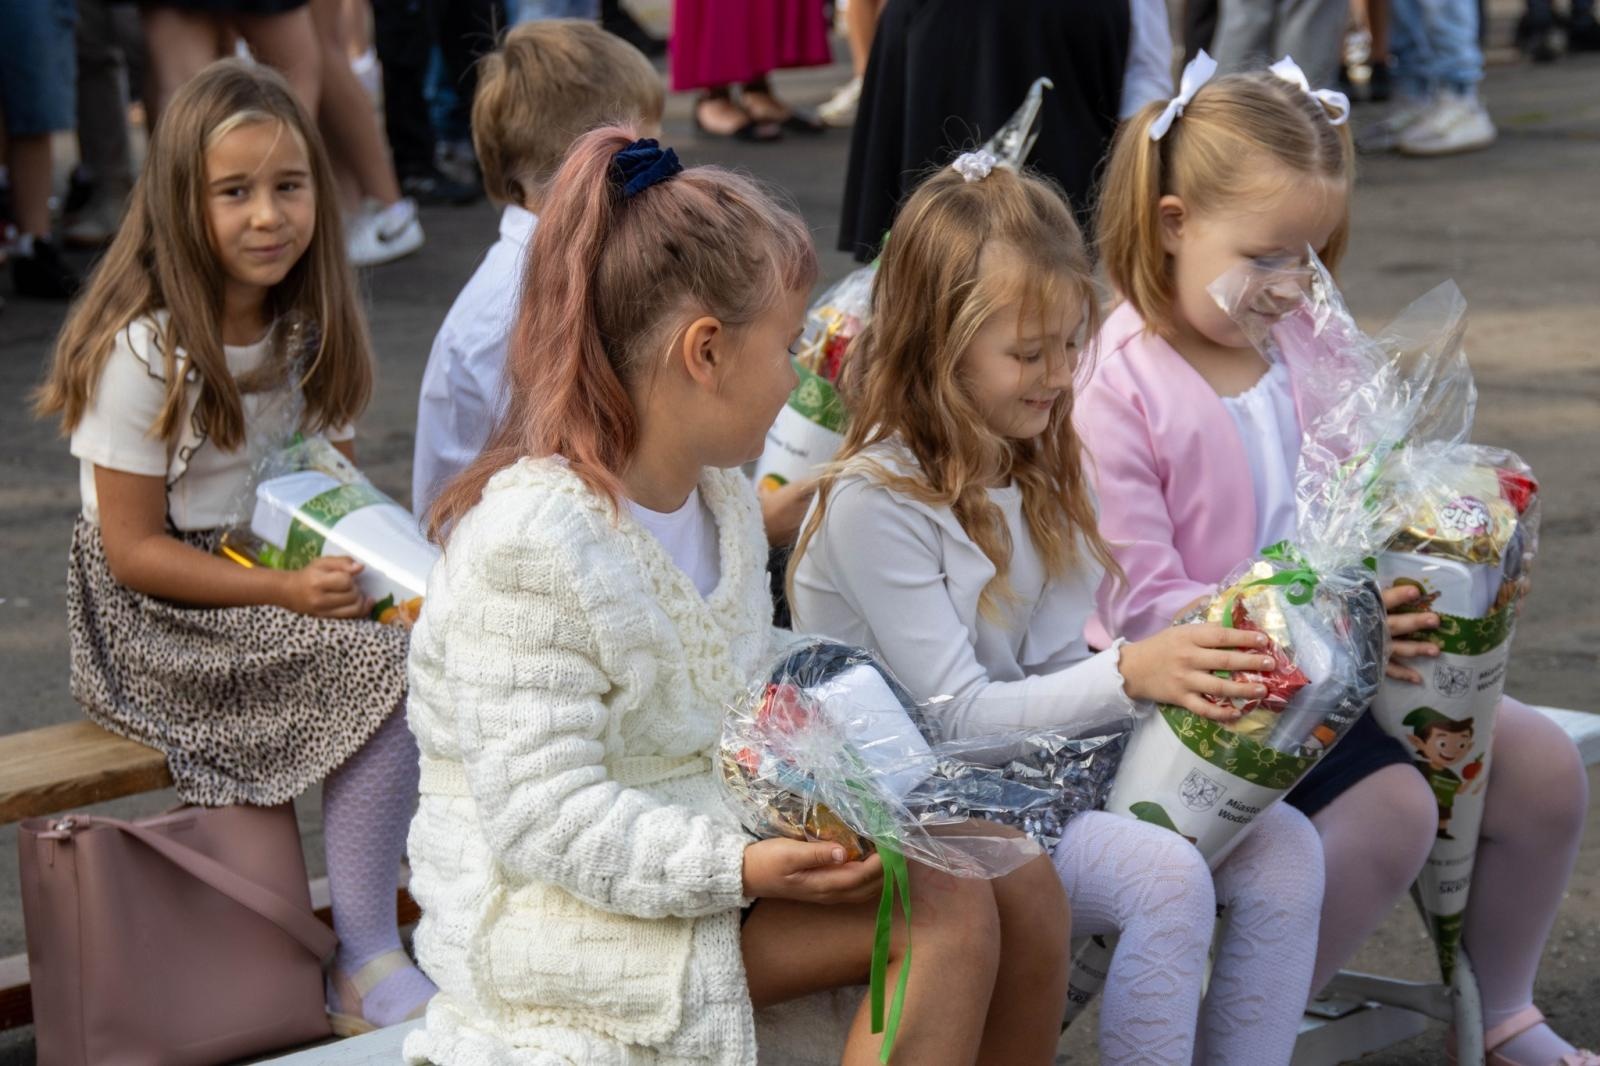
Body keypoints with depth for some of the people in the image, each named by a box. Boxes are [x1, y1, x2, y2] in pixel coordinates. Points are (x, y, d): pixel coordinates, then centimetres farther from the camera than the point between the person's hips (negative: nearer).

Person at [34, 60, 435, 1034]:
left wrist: (364, 560, -11)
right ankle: (367, 968, -23)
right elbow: (133, 549, -15)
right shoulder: (142, 352, -17)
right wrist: (284, 591, -25)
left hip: (297, 571, 7)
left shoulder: (312, 329, 3)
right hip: (156, 607, -7)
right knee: (386, 668, -28)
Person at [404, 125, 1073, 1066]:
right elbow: (543, 819, -26)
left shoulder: (722, 495, 8)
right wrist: (743, 868, -32)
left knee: (1023, 888, -3)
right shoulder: (534, 546, -23)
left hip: (733, 837, 10)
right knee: (947, 915, -21)